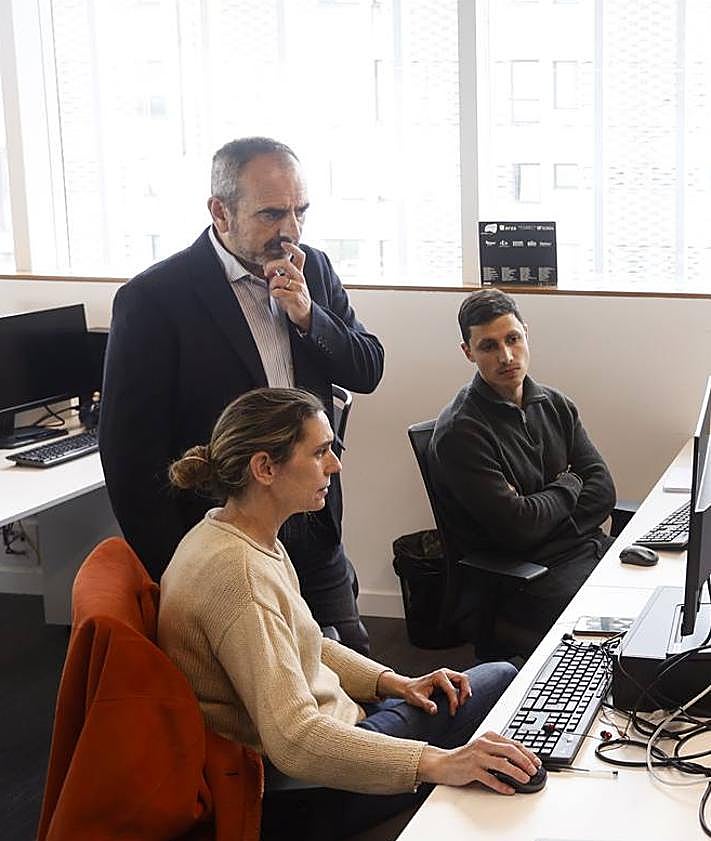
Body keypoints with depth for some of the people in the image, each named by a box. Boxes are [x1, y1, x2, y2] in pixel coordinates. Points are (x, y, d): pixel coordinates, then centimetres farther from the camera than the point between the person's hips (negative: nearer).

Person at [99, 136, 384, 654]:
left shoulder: (312, 271, 2)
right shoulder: (153, 300, -16)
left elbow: (368, 371, 4)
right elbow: (131, 455, -15)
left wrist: (307, 315, -15)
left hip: (317, 537, 5)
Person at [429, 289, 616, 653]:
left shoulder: (555, 405, 11)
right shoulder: (459, 432, -12)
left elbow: (603, 489, 6)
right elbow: (517, 527, -19)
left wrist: (543, 519, -10)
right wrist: (568, 486, -1)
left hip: (587, 547, 7)